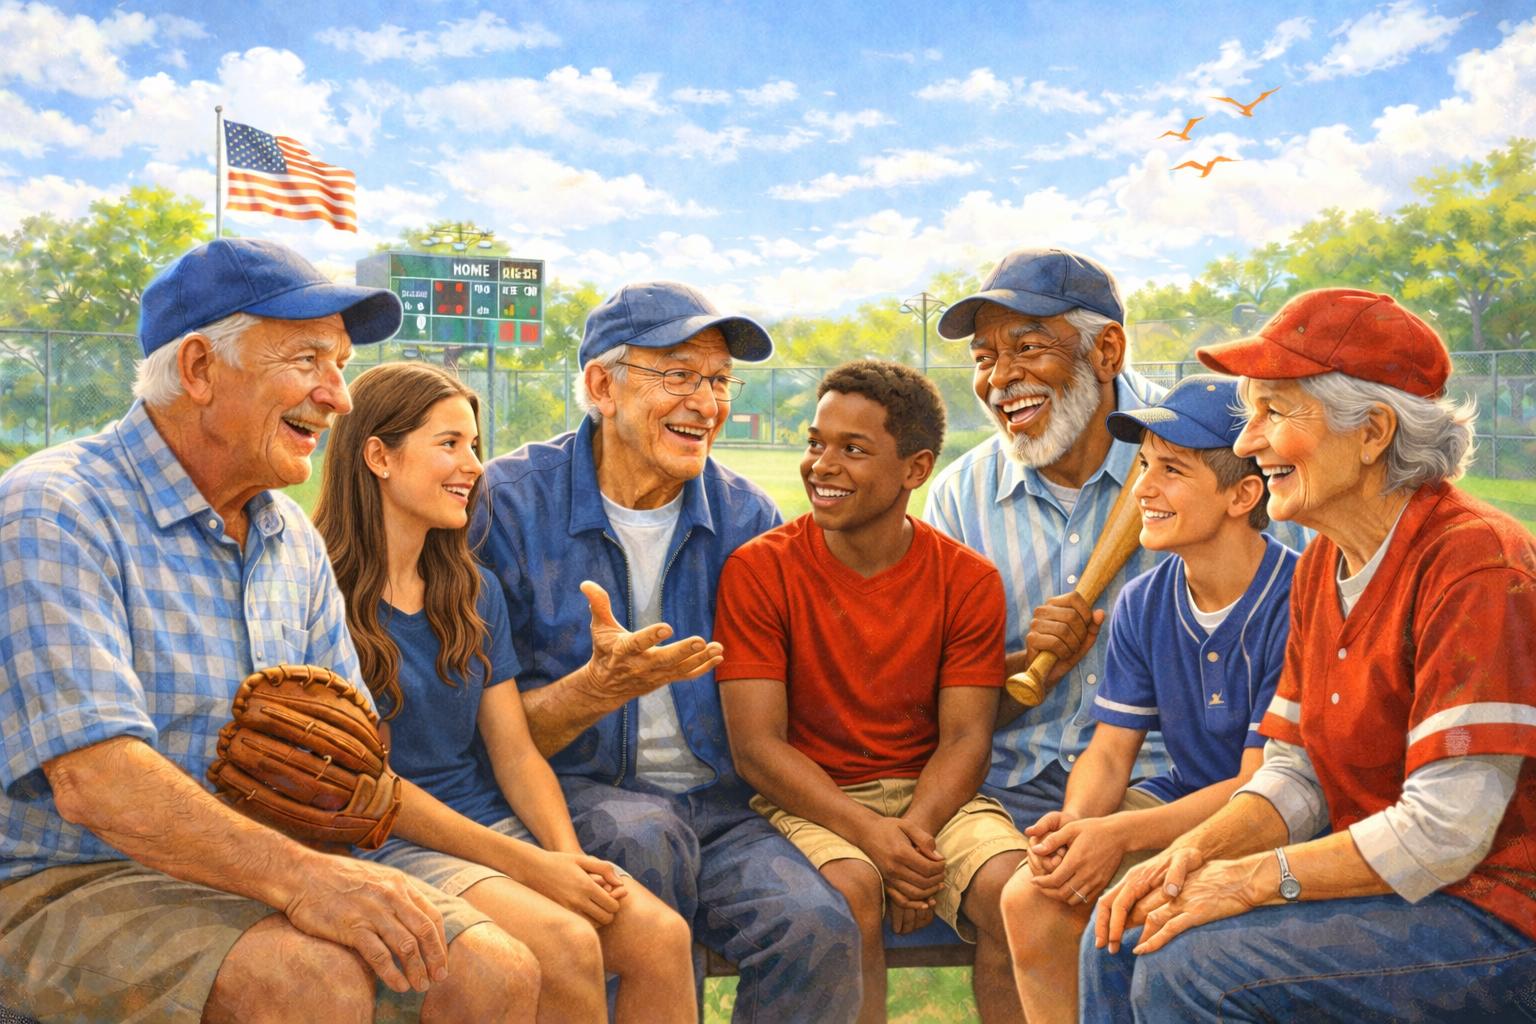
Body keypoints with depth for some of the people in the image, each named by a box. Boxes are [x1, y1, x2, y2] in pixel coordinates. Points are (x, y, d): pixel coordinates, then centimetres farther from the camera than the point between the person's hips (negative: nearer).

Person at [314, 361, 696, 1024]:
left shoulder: (475, 592, 12)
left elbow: (515, 751, 8)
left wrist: (568, 855, -11)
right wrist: (530, 868, -16)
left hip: (495, 822, 6)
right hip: (384, 845, -5)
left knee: (662, 935, -18)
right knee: (567, 945, -29)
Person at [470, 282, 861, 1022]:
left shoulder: (746, 517, 6)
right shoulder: (510, 501, -5)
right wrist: (598, 689, -26)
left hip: (717, 803, 3)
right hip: (571, 795, -2)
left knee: (820, 933, -24)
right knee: (647, 834, -35)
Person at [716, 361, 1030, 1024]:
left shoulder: (969, 580, -1)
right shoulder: (758, 570, -7)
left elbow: (965, 739, -3)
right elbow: (757, 746, -11)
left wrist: (914, 832, -23)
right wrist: (869, 833, -23)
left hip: (934, 796, 2)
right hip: (807, 800, -2)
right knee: (851, 890, -31)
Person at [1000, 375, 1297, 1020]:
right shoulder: (1142, 604, 2)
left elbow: (1262, 787, -18)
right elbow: (1110, 752, 3)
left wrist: (1120, 835, -27)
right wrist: (1075, 821, -20)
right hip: (1180, 805, 6)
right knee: (1029, 900, -16)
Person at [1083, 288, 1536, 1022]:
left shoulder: (1476, 564, -21)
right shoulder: (1321, 567, 7)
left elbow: (1445, 830, -24)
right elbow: (1295, 774, 9)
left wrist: (1252, 879, -19)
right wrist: (1194, 852, -9)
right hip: (1374, 877, 8)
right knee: (1120, 941, -2)